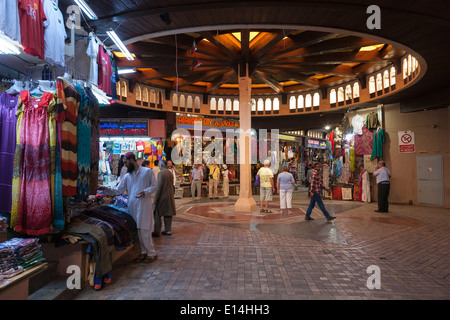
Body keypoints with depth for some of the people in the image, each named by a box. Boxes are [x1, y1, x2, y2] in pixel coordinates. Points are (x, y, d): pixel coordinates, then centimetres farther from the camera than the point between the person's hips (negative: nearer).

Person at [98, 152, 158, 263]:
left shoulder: (147, 171, 1)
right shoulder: (127, 176, 14)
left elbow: (154, 186, 1)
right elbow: (118, 190, 12)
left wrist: (145, 192, -16)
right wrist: (105, 189, -1)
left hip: (144, 205, -5)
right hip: (132, 206, 5)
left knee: (144, 230, -8)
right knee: (138, 230, 8)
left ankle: (152, 253, 4)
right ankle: (143, 252, 21)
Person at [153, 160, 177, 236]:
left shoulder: (161, 173, -14)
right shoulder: (170, 173, 9)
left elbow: (159, 187, -17)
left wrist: (155, 199, -14)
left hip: (162, 197, -7)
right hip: (170, 196, 7)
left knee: (157, 214, 3)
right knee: (168, 214, 13)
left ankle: (157, 232, 7)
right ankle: (168, 230, 19)